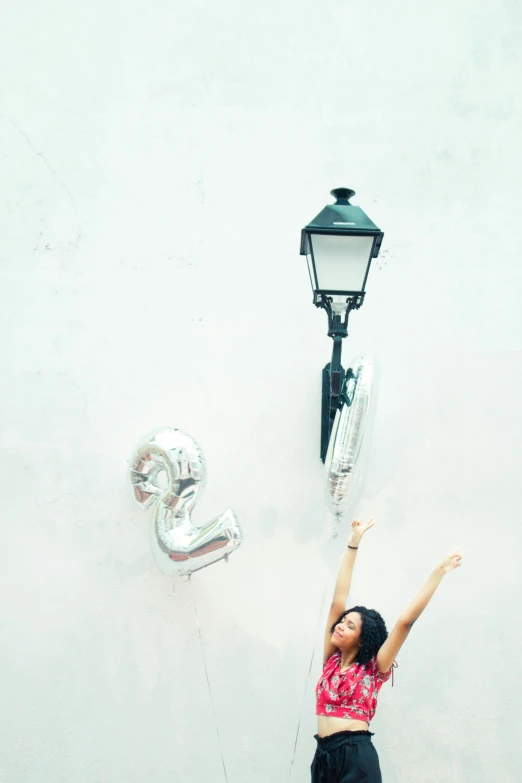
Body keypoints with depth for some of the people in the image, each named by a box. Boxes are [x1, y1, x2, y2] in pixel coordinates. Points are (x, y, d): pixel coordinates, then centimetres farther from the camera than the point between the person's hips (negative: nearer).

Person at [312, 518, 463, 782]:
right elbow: (337, 601, 12)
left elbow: (405, 621, -4)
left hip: (356, 757, -5)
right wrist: (353, 544, 12)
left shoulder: (373, 669, 1)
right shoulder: (331, 660, 13)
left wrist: (438, 573, -4)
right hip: (324, 757, 5)